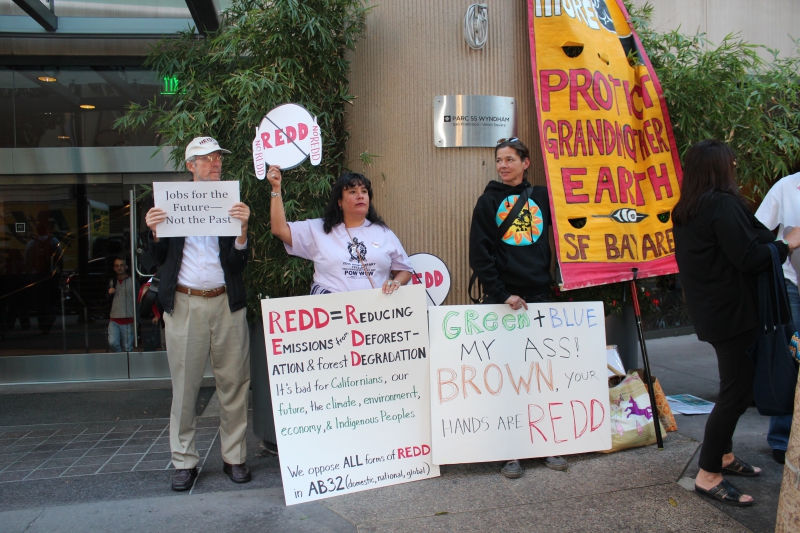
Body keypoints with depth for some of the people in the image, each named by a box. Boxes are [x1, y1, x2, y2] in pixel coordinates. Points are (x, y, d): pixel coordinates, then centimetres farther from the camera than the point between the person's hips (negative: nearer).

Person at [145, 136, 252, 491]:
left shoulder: (232, 204, 6)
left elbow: (238, 264, -2)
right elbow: (160, 260, 9)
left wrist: (242, 228, -17)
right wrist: (154, 232, -9)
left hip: (226, 303, 0)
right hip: (184, 303, 0)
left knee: (233, 384, 5)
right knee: (184, 386, 5)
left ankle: (234, 458, 18)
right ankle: (184, 461, 19)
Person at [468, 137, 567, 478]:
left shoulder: (541, 197, 11)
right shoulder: (488, 201, 3)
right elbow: (479, 255, -4)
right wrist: (502, 295, -11)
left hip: (539, 296, 3)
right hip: (503, 299, -3)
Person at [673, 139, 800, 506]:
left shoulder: (686, 210, 10)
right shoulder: (723, 204, -17)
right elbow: (749, 259, -20)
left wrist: (770, 240, 16)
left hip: (710, 310, 9)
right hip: (732, 312, -9)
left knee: (735, 385, 21)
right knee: (737, 392, -3)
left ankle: (723, 455, 32)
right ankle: (708, 476, 3)